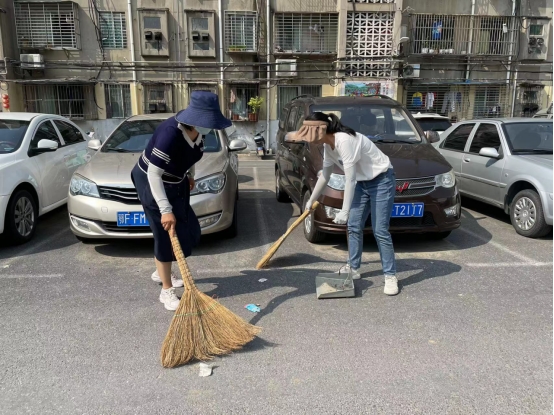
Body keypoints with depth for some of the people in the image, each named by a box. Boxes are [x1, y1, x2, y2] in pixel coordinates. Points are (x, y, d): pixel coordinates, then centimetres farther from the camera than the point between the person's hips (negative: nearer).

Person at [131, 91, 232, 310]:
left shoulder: (197, 131, -12)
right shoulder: (170, 133, -35)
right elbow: (154, 174, -34)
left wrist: (190, 175, 19)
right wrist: (165, 210, -36)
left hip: (176, 182, 8)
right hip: (153, 184, -8)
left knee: (186, 230, 15)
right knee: (166, 235, -3)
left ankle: (160, 273, 37)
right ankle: (166, 291, 12)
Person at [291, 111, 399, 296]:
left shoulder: (344, 140, -29)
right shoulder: (328, 145, -1)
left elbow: (350, 179, -30)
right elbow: (325, 175, 12)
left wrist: (344, 211, -29)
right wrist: (312, 200, 20)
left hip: (382, 180, -9)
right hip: (362, 182, 9)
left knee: (380, 231, -8)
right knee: (353, 227, 8)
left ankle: (390, 276, 3)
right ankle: (353, 268, 22)